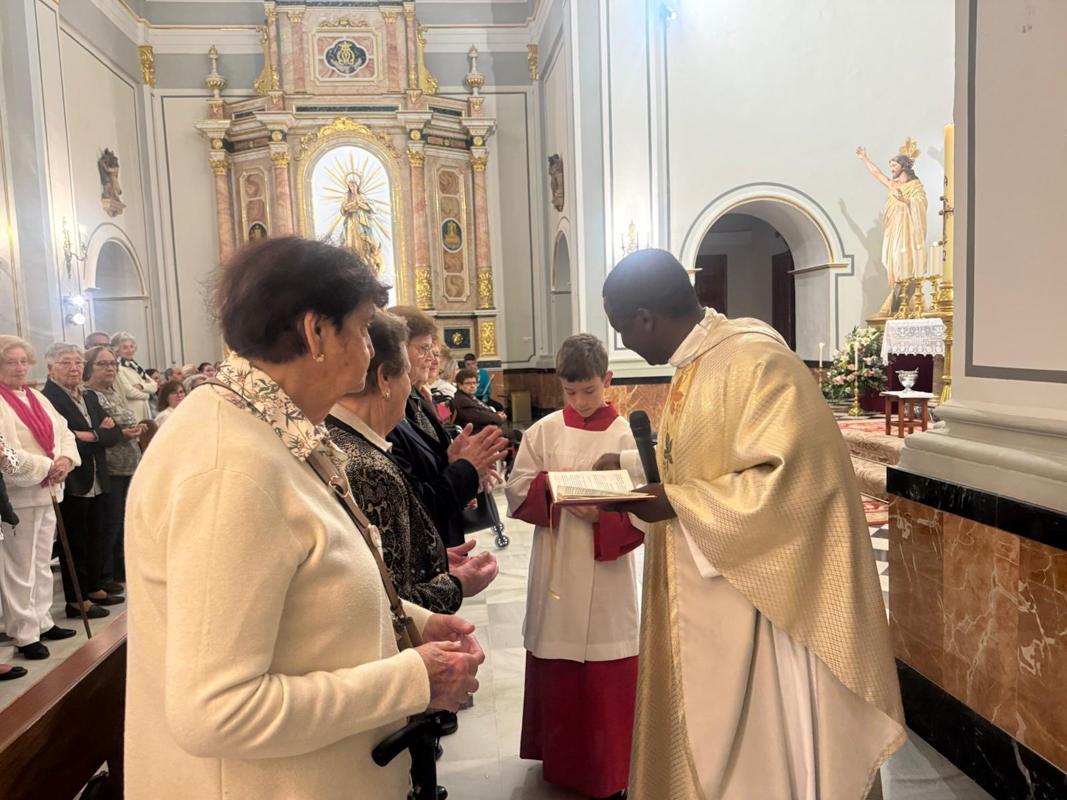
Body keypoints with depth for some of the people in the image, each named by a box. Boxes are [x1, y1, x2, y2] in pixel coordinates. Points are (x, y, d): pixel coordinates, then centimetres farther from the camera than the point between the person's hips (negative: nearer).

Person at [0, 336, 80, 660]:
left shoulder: (37, 398, 13)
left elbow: (64, 433, 11)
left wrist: (66, 459, -8)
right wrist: (48, 467, -18)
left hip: (48, 491, 8)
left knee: (42, 563, 16)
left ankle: (42, 621, 27)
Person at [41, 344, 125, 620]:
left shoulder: (90, 396, 12)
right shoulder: (47, 398, -13)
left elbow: (114, 433, 5)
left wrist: (88, 436, -12)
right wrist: (99, 433, -14)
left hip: (98, 481, 8)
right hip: (71, 483, -7)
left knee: (98, 537, 16)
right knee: (75, 542, 4)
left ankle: (95, 588, 31)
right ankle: (76, 600, 16)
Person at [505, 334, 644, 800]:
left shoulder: (626, 436, -4)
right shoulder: (544, 431, 3)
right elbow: (517, 492, 2)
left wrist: (603, 515, -24)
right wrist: (550, 486, -16)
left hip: (607, 574, -2)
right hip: (555, 570, 3)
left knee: (607, 680, 5)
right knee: (555, 674, 13)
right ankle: (560, 761, 35)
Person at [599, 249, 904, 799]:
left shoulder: (756, 360, -21)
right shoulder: (695, 365, 8)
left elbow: (787, 480, -26)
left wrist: (676, 504, -24)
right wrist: (629, 465, 10)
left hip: (756, 598, -9)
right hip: (708, 596, 9)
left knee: (759, 746, 8)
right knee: (708, 739, 20)